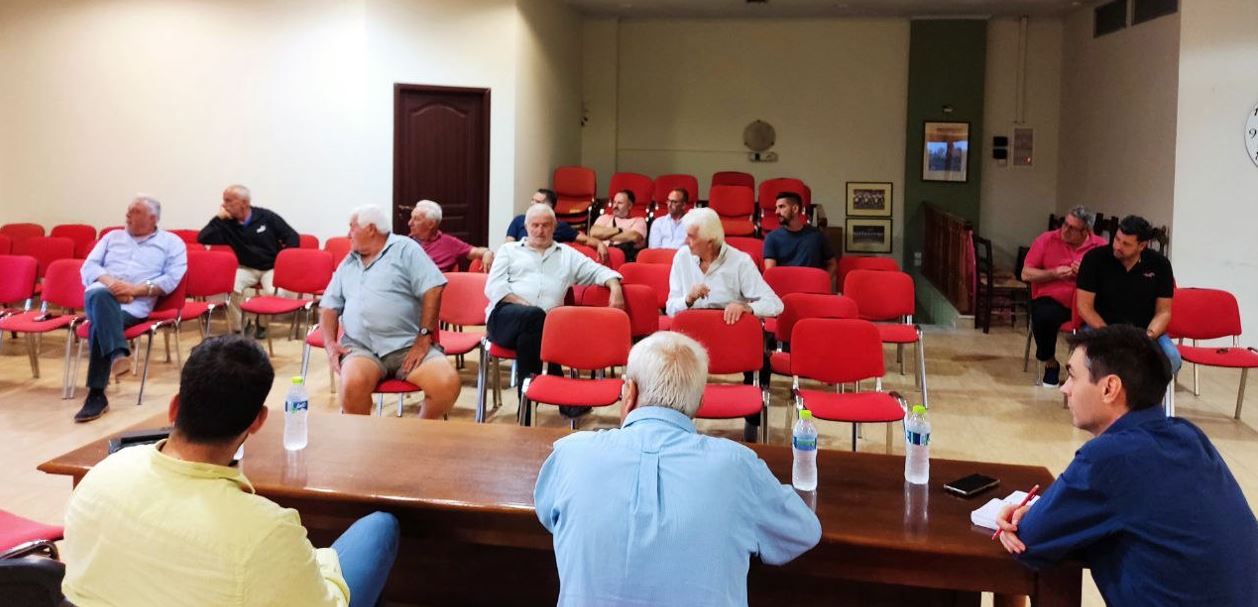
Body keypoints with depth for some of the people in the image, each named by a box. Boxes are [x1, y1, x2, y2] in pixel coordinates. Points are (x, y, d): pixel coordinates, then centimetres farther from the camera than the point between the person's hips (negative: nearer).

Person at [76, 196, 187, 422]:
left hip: (134, 306, -3)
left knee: (100, 324, -32)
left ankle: (96, 394, -30)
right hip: (101, 296, 3)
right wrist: (110, 282, -7)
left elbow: (172, 279, 1)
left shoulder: (172, 243, 15)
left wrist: (137, 289, -11)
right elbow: (88, 267, 15)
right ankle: (118, 353, -48)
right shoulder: (112, 237, 27)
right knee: (100, 295, -35)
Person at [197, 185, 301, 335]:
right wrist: (218, 218, -17)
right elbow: (202, 239, -15)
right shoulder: (226, 223, -5)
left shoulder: (267, 217, -6)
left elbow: (293, 238, -1)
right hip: (245, 268, 1)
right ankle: (237, 329, -14)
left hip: (272, 267, -1)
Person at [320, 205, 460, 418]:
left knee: (447, 383, -27)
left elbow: (432, 290, -4)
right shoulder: (347, 263, 22)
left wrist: (424, 337, -11)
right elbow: (329, 307, 20)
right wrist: (330, 343, 1)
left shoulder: (405, 249, 6)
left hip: (408, 345, -2)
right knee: (353, 384, -33)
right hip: (362, 347, 2)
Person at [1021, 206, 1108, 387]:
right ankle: (1050, 363, -5)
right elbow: (1026, 274, 2)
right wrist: (1054, 273, -11)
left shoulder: (1100, 245, 4)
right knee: (1044, 317, -34)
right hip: (1051, 300, -1)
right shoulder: (1046, 240, 2)